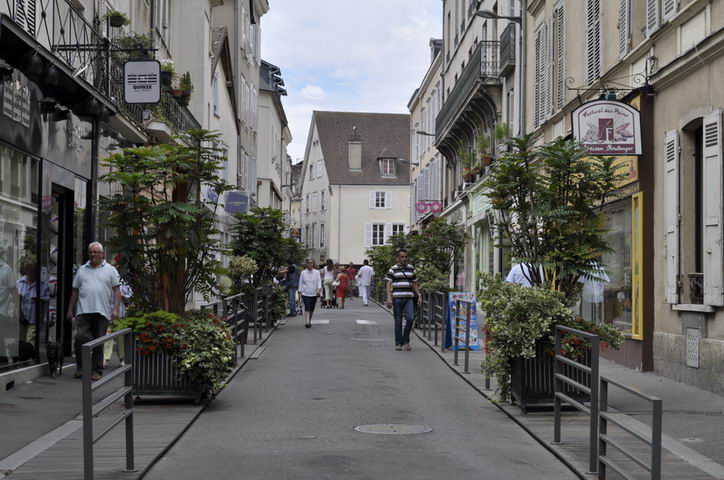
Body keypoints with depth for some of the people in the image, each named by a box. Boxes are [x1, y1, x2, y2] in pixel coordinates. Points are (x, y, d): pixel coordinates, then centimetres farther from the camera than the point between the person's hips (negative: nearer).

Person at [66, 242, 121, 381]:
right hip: (83, 311, 1)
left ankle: (97, 370, 10)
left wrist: (116, 309, -8)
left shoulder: (110, 270, 8)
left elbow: (117, 291, 3)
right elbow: (75, 291, 18)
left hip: (102, 312, -1)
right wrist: (70, 310, 13)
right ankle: (81, 367, 3)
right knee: (80, 337, -12)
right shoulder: (82, 270, 16)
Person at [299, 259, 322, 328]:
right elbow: (301, 283, 7)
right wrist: (300, 292, 3)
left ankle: (309, 321, 23)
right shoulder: (303, 273, 3)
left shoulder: (316, 272, 4)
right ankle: (307, 322, -20)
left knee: (311, 309, 8)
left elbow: (319, 281, -2)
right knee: (307, 308, -14)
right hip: (305, 293, -2)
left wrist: (319, 289, -18)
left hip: (314, 294, 2)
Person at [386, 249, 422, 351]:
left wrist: (419, 296, 11)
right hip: (397, 298, -2)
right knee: (398, 322, 2)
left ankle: (406, 340, 5)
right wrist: (389, 298, -12)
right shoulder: (393, 269, 2)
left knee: (410, 318, -12)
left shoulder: (411, 269, 12)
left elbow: (414, 284, 19)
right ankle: (398, 343, 11)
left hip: (408, 298, 2)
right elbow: (389, 284, -2)